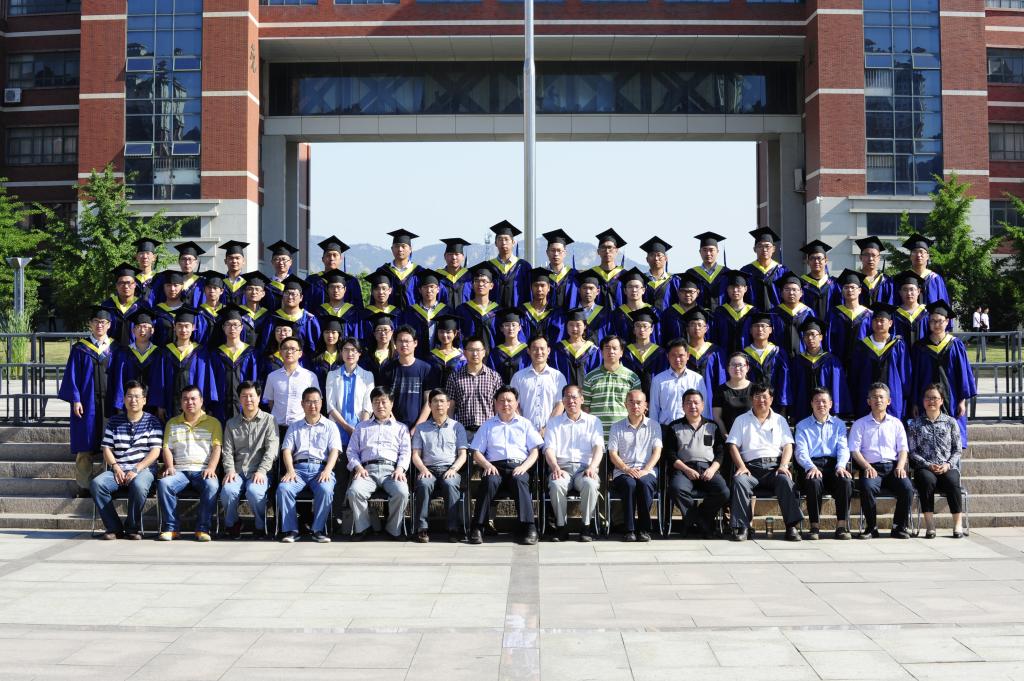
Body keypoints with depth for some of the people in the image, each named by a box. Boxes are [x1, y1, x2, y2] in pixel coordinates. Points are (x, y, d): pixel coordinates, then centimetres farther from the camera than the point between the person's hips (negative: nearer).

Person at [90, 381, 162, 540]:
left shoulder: (152, 422, 7)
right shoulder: (114, 421, 16)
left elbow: (155, 452, -2)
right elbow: (106, 449, 11)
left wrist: (136, 470, -14)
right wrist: (116, 467, -7)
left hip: (143, 469, -3)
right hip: (118, 469, 3)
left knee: (138, 485, -38)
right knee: (96, 483, -27)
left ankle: (133, 528, -15)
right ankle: (114, 528, -15)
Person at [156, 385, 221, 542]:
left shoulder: (213, 423, 14)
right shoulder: (172, 423, 21)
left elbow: (217, 448, 3)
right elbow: (167, 448, 14)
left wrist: (211, 468, -14)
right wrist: (169, 467, -5)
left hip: (203, 471, -2)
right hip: (179, 470, 2)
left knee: (211, 485, -36)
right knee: (164, 483, -30)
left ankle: (203, 528, -26)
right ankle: (170, 528, -21)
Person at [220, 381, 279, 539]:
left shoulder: (269, 421, 8)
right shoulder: (231, 423, 18)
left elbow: (271, 449, -2)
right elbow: (227, 451, 10)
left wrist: (261, 471, -15)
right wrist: (230, 470, -9)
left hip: (259, 472, -2)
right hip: (237, 471, 2)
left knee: (254, 491, -34)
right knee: (228, 491, -30)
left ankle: (260, 525, -8)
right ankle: (232, 524, -3)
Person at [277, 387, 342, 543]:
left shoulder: (330, 426, 17)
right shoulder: (294, 427, 23)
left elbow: (334, 451, 4)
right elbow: (287, 450, 11)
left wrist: (327, 471, -15)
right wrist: (290, 470, -9)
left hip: (321, 468, -2)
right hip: (299, 468, 2)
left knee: (325, 489, -35)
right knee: (283, 488, -30)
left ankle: (318, 530, -24)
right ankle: (290, 530, -23)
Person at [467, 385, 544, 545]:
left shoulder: (525, 424, 21)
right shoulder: (488, 425, 21)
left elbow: (534, 451, 12)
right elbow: (476, 452, 14)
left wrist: (524, 466, -8)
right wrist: (487, 465, -8)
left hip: (518, 466, 0)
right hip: (495, 466, 0)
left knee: (519, 480, -36)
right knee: (490, 481, -35)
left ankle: (528, 527, -41)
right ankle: (477, 528, -36)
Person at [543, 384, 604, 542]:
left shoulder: (593, 421, 17)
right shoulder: (554, 422, 18)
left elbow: (598, 447, 4)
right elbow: (549, 449, 6)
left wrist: (592, 467, -16)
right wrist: (555, 468, -15)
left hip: (585, 468, 0)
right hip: (562, 467, 0)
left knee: (590, 484, -35)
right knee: (556, 485, -35)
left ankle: (586, 526, -21)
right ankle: (561, 527, -19)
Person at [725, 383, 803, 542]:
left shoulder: (780, 420, 22)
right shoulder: (741, 420, 19)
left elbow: (788, 446, 12)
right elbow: (733, 446, 8)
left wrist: (783, 466, -7)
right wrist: (741, 467, -9)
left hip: (774, 465, 1)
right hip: (751, 467, 0)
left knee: (786, 480, -33)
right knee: (739, 480, -33)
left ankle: (792, 526, -31)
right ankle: (742, 527, -33)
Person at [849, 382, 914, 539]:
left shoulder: (896, 423, 20)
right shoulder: (860, 424, 14)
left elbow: (903, 449, 13)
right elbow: (854, 450, 4)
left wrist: (900, 466, -7)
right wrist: (867, 466, -14)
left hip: (893, 467, 2)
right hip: (871, 468, -2)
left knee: (907, 488, -28)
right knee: (867, 487, -35)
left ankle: (899, 527, -11)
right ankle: (871, 527, -16)